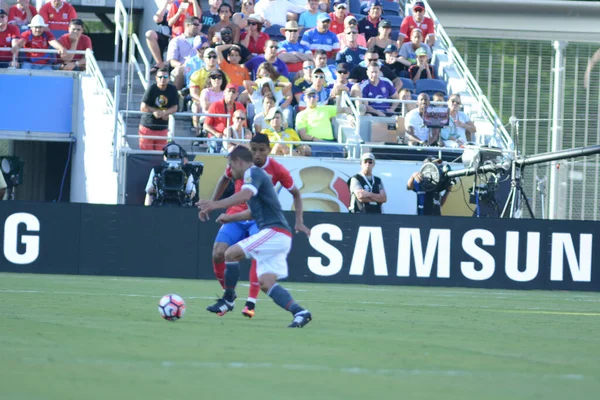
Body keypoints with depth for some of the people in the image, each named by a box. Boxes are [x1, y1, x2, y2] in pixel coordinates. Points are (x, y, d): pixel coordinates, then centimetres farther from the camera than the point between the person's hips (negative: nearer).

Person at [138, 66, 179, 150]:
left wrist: (162, 113, -22)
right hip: (148, 127, -3)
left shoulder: (172, 89, -2)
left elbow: (174, 108, -3)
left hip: (162, 128, 3)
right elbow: (143, 108, -14)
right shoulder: (152, 89, -11)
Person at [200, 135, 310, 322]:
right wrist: (211, 205, 14)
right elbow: (224, 179, 15)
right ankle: (229, 296, 10)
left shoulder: (277, 170, -11)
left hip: (260, 219, -2)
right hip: (235, 216, 2)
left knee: (258, 254, -27)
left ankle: (251, 303, -17)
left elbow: (295, 194, 2)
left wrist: (299, 221, -6)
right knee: (218, 254, -14)